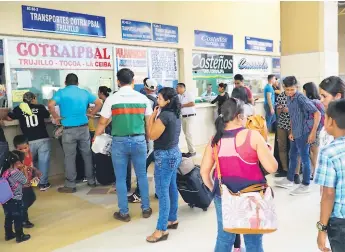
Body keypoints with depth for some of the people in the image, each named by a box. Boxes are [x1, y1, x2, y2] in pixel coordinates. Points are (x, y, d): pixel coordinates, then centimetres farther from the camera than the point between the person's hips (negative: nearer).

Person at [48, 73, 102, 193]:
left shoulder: (61, 92, -1)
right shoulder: (85, 92, 9)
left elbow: (51, 105, -17)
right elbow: (99, 103, 8)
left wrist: (56, 117, -3)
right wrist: (91, 114, 12)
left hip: (69, 130, -3)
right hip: (83, 128, 3)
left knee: (70, 157, 5)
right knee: (87, 155, 14)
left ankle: (70, 185, 12)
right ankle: (91, 180, 23)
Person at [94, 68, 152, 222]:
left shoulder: (111, 99, -5)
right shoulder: (143, 98, 1)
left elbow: (102, 123, 1)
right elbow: (148, 122, 6)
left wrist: (95, 138, 17)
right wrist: (147, 139, 20)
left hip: (119, 142, -2)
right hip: (139, 140, 2)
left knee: (120, 178, 10)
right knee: (142, 175, 15)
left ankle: (124, 213, 18)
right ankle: (146, 209, 24)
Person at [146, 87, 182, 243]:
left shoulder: (164, 115, -21)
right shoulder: (175, 114, 7)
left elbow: (152, 135, -15)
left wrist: (152, 117, -8)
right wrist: (157, 116, 7)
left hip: (165, 156, -10)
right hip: (174, 153, 10)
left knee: (162, 191, -4)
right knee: (172, 188, 18)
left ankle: (161, 230, 4)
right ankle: (172, 219, 32)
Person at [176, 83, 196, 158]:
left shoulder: (189, 94, -7)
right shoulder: (179, 96, 13)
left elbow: (192, 103, -18)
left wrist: (182, 105, -13)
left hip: (190, 116, -8)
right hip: (183, 117, 8)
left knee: (188, 133, -9)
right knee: (186, 134, 7)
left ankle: (192, 151, -1)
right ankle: (190, 150, 14)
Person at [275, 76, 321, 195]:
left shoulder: (301, 98, -19)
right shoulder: (289, 98, 6)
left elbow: (317, 114, -22)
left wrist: (313, 132, -22)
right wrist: (291, 132, 14)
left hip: (303, 133, -9)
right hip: (295, 133, 9)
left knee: (304, 158, 3)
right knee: (292, 156, 19)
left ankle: (305, 186, 16)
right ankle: (289, 180, 34)